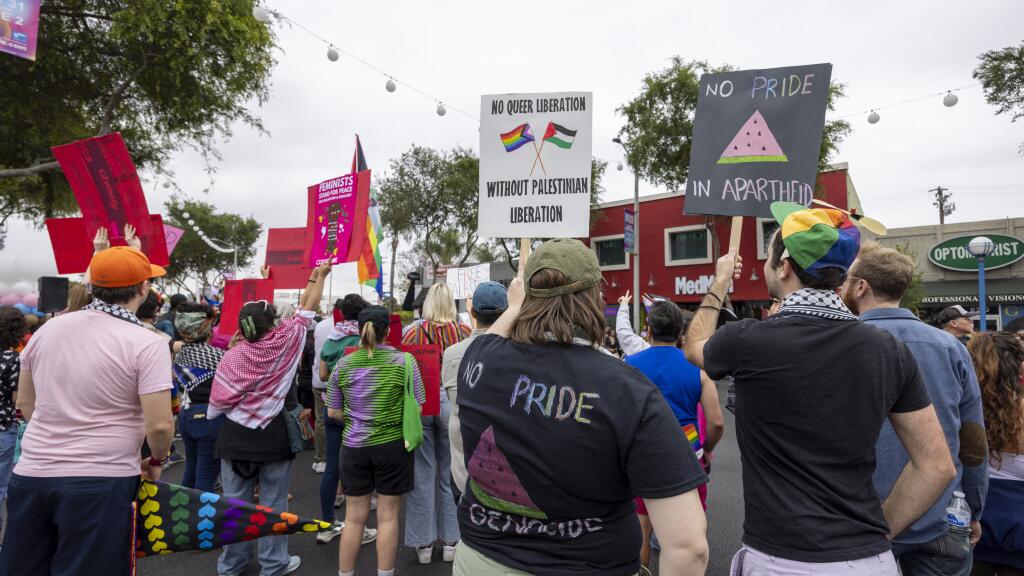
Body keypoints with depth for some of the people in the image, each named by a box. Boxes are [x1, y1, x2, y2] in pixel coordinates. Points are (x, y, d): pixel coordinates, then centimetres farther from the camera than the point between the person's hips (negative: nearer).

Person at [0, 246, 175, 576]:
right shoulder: (146, 344, -13)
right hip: (101, 483, -5)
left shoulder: (48, 330, 5)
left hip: (31, 475, 6)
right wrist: (156, 461, 2)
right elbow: (159, 425, -17)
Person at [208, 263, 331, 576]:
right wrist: (320, 276, 14)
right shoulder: (285, 341, -9)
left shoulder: (231, 355, -2)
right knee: (273, 503, 8)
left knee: (235, 503, 12)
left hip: (234, 435, 3)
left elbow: (217, 401, 2)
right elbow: (306, 308, 3)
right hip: (273, 435, -2)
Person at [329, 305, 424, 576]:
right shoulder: (403, 361, -11)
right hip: (393, 445, -3)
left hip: (354, 446, 3)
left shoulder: (343, 365, -1)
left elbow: (333, 412, 5)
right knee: (388, 517, 9)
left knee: (354, 518, 14)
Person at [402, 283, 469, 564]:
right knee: (450, 474, 11)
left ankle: (424, 543, 19)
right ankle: (451, 541, 21)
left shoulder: (413, 334, -3)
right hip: (452, 402, 0)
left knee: (423, 474, 10)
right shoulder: (464, 332, -4)